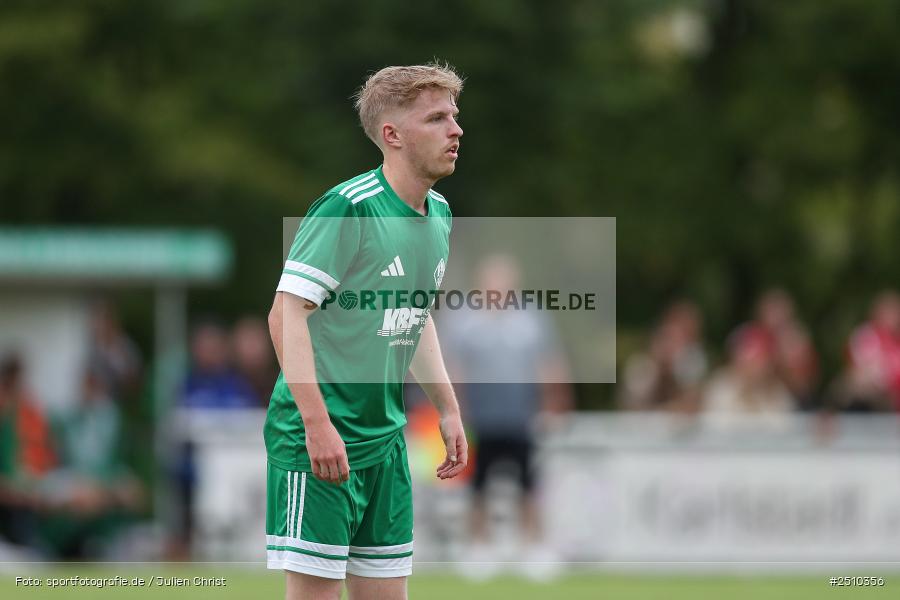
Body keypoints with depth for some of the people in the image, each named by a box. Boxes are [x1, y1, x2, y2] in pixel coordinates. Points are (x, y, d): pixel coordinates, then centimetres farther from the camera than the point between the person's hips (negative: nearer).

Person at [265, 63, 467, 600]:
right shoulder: (348, 208, -16)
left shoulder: (439, 214, 11)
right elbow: (286, 313, -19)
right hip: (317, 437, -8)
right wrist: (318, 423, -25)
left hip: (385, 437, 8)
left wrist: (448, 409, 20)